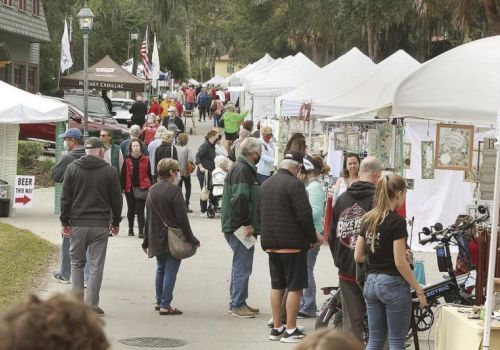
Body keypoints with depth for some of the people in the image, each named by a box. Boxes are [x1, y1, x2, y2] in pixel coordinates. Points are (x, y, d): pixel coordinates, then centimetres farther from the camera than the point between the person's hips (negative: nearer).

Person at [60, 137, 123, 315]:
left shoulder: (72, 168, 2)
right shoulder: (109, 171, -2)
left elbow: (65, 198, 1)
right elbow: (116, 199, 3)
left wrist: (65, 221, 7)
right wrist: (116, 222, 15)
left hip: (78, 224, 2)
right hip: (100, 225, -1)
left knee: (77, 263, 15)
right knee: (96, 266, 3)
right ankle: (91, 305, 0)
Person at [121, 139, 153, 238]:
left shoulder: (145, 160, 2)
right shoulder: (127, 160, 1)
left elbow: (149, 174, 5)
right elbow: (123, 175, 1)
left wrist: (151, 188, 2)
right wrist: (122, 187, -4)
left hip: (142, 188, -1)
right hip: (130, 188, 1)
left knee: (140, 210, -4)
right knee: (131, 209, 14)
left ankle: (141, 231, -5)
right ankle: (130, 229, 27)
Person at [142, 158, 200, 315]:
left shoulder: (152, 190, 6)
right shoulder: (174, 190, -15)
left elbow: (148, 217, 11)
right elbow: (182, 217, -15)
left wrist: (147, 241, 17)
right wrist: (192, 239, -8)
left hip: (156, 238, 7)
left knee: (160, 269, 19)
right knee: (170, 271, -2)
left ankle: (159, 301, 26)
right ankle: (165, 305, -4)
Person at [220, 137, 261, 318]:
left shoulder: (242, 167, 18)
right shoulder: (242, 170, -16)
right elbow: (240, 199, -24)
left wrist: (249, 223, 21)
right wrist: (246, 224, -22)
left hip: (240, 227, 11)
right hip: (240, 227, -11)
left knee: (241, 266, 17)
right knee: (242, 267, -7)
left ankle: (237, 303, 24)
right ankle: (237, 305, -3)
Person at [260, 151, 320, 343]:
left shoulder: (265, 185, 12)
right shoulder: (294, 184, -14)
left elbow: (260, 212, 18)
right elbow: (304, 216, -17)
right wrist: (313, 237, -4)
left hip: (271, 244, 8)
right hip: (292, 244, -8)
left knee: (276, 286, 14)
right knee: (294, 287, -2)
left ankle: (276, 328, 18)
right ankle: (290, 330, -2)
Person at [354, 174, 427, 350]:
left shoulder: (368, 219, 7)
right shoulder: (397, 221, -15)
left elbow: (358, 256, 9)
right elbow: (400, 263, -17)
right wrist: (419, 290, -11)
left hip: (371, 282, 7)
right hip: (393, 283, -7)